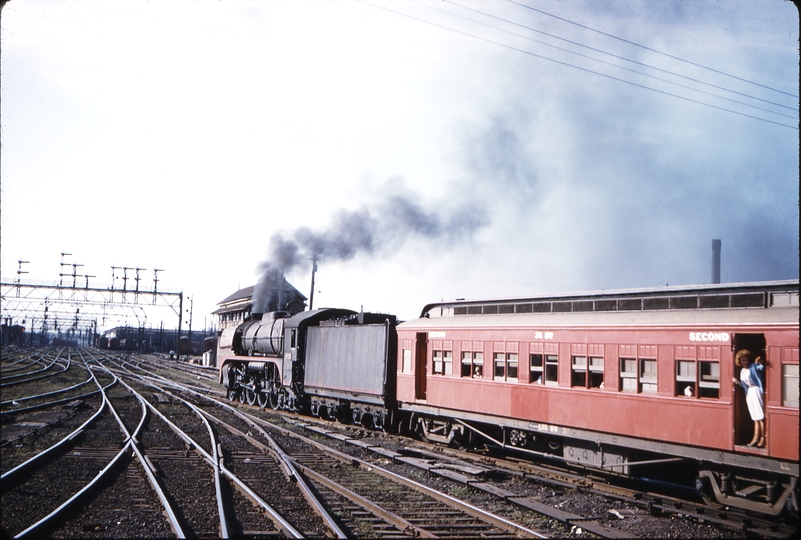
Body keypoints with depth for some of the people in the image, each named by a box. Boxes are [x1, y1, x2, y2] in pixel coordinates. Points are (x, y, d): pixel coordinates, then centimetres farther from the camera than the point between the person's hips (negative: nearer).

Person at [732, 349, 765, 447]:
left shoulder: (753, 367, -4)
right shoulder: (742, 371, 15)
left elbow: (761, 368, -25)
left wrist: (758, 362, -43)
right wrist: (737, 382, 2)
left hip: (756, 391, -8)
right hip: (749, 393, 8)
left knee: (760, 416, -7)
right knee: (755, 417, 11)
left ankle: (762, 438, -6)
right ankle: (756, 437, 14)